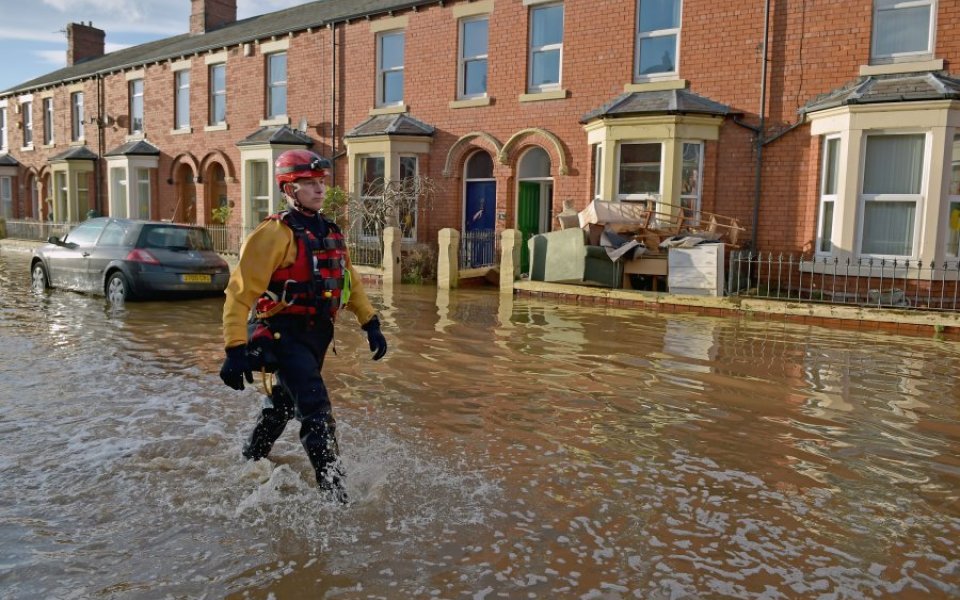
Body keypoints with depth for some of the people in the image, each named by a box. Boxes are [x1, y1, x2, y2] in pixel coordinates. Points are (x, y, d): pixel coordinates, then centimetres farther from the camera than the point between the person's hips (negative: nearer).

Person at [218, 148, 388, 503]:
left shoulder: (330, 232, 10)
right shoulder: (275, 234, -15)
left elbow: (349, 281, 19)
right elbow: (240, 293, -18)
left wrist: (370, 323, 13)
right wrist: (235, 350, -24)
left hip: (316, 335, 8)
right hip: (283, 335, -8)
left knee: (281, 405, 24)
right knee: (317, 413, -15)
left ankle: (249, 464, 47)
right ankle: (334, 493, -7)